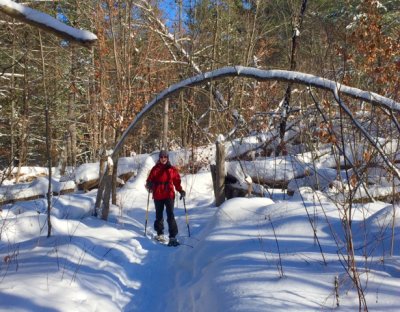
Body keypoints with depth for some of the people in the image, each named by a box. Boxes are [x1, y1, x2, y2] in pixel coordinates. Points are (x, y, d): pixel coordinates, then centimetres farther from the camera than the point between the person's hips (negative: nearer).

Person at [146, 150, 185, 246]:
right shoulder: (155, 169, 5)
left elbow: (177, 181, 4)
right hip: (158, 196, 2)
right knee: (159, 215, 15)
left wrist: (181, 190, -9)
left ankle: (172, 237, -12)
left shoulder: (172, 169, 3)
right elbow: (150, 180, 4)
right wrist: (149, 186, -17)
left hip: (169, 195, -2)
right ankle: (160, 234, 32)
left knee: (170, 216, -11)